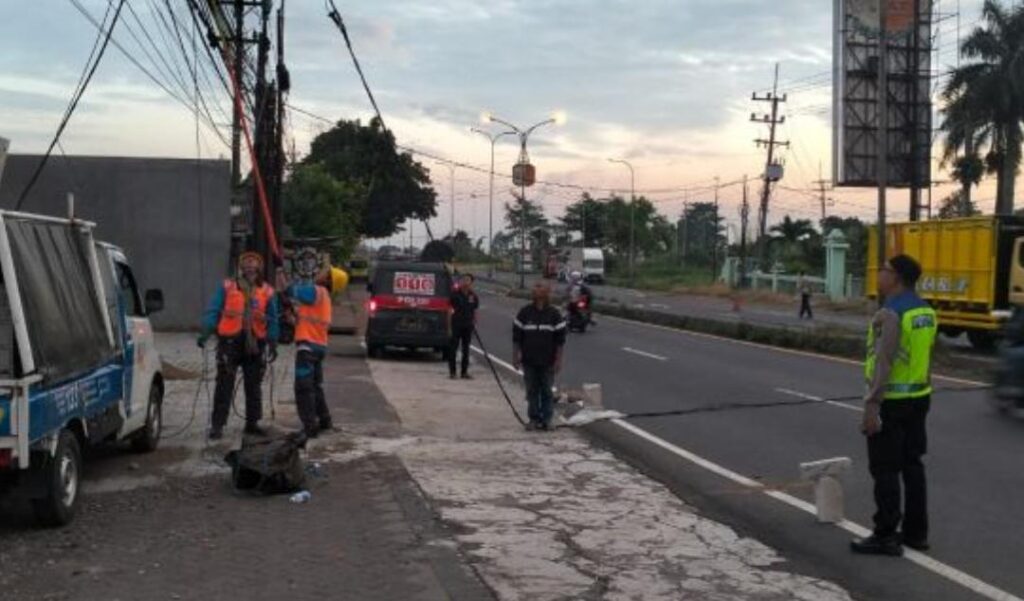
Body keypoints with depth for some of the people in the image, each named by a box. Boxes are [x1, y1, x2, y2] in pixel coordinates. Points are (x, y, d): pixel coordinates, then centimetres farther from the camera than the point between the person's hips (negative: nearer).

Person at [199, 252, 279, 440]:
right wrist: (205, 333, -11)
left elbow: (272, 320, 10)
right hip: (230, 341, -2)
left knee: (254, 386, 10)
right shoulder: (227, 287, 2)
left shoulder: (267, 292, 6)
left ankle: (252, 423, 20)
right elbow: (213, 311, 0)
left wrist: (273, 344, 4)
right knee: (224, 385, -3)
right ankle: (217, 425, 1)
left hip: (255, 344, 2)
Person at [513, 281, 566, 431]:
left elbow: (560, 340, 0)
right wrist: (515, 356, 1)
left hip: (547, 362, -1)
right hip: (529, 361, 1)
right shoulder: (525, 313, 2)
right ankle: (534, 419, 15)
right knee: (532, 391, 7)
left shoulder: (554, 314, -1)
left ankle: (546, 419, 12)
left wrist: (558, 360, -5)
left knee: (547, 391, 4)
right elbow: (516, 337, 6)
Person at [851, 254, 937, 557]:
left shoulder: (890, 314, -19)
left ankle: (886, 536, 3)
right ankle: (915, 532, 21)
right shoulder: (926, 312, 9)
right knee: (912, 465, 15)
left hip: (891, 402, -9)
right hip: (919, 398, 9)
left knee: (886, 470, -2)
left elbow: (883, 363, -24)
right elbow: (926, 359, 16)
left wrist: (871, 407, -24)